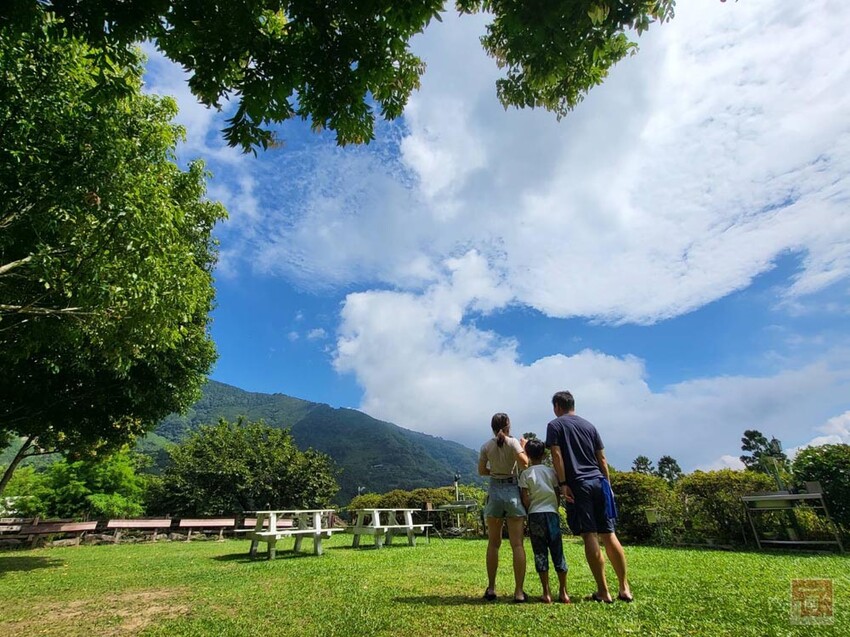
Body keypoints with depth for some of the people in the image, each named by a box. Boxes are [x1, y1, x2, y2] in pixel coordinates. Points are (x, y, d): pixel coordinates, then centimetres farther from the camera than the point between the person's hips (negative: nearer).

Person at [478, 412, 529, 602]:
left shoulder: (486, 446, 2)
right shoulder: (513, 442, -5)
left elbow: (481, 471, 5)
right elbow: (524, 463, -17)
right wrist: (523, 447, -1)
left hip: (495, 491, 2)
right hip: (513, 491, -2)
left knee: (493, 543, 12)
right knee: (517, 544, 3)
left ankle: (491, 588, 16)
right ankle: (519, 591, 4)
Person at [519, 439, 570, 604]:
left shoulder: (525, 474, -2)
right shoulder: (551, 472, 4)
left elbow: (525, 500, -6)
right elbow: (557, 495, 6)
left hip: (535, 515, -1)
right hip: (552, 514, 2)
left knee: (540, 554, 5)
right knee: (558, 553, 10)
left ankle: (547, 593, 8)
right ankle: (563, 592, 15)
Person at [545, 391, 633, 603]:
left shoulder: (555, 425, 2)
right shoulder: (589, 425, 15)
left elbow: (557, 455, -9)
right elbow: (601, 458, 13)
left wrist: (563, 484, -9)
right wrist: (608, 484, 17)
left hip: (578, 484, -5)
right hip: (598, 482, 5)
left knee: (590, 536, -2)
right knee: (609, 534, 10)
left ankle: (603, 591, 2)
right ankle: (624, 588, 14)